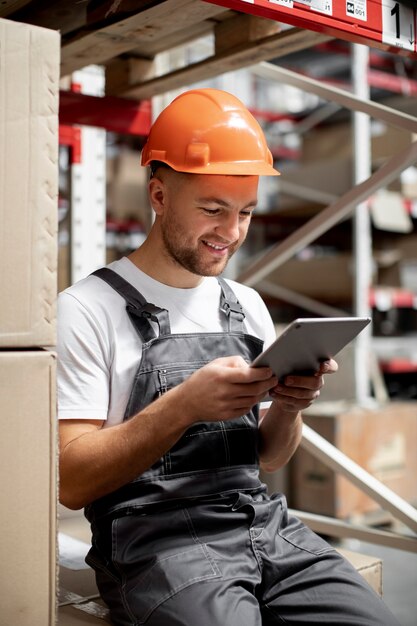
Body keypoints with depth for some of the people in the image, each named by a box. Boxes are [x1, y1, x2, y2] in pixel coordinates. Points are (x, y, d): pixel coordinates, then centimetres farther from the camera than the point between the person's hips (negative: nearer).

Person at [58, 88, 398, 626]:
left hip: (265, 523, 6)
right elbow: (71, 482, -11)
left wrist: (288, 406, -4)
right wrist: (183, 405, -22)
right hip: (157, 539, -5)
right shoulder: (87, 309, -6)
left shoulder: (248, 306, 14)